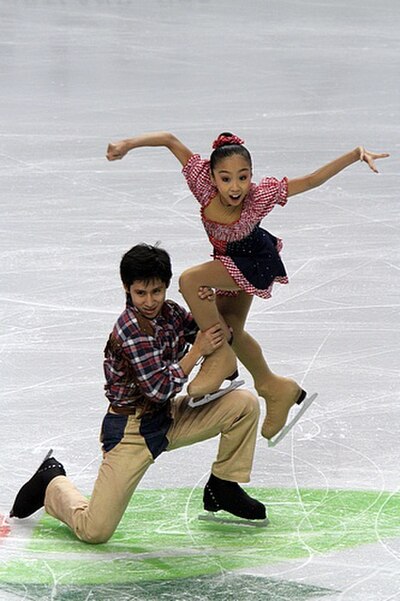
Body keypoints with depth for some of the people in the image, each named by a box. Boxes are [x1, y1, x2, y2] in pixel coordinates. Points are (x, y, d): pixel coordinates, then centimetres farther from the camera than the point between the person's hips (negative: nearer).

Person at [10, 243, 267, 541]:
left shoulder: (169, 311, -1)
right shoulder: (131, 329, -24)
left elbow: (203, 329, 15)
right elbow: (159, 389, -26)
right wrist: (198, 349, -25)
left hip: (168, 417, 7)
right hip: (132, 430, -7)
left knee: (245, 404, -7)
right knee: (94, 531, -11)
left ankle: (223, 488, 10)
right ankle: (52, 482, 22)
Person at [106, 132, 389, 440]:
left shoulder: (261, 195, -35)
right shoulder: (204, 183, -31)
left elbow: (312, 180, -30)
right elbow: (169, 139, -27)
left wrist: (357, 155, -37)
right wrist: (128, 144, -39)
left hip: (254, 261, -6)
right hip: (228, 259, 6)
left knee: (190, 281, -26)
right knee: (231, 329, 19)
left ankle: (220, 356, -11)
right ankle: (274, 387, 40)